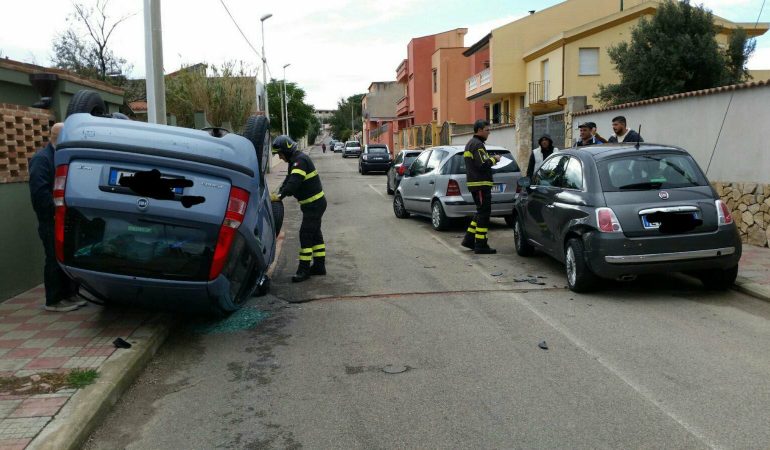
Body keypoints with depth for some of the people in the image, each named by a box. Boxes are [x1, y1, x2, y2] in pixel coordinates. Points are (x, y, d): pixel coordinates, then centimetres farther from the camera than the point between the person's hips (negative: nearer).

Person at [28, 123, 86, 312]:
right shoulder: (42, 158, -11)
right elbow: (39, 191, -20)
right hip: (52, 221, -8)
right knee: (55, 259, -3)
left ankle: (69, 294, 21)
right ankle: (54, 301, 5)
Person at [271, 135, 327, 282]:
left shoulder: (300, 160, -19)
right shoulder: (295, 161, 14)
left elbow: (294, 182, -34)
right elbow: (288, 180, 12)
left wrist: (280, 195, -40)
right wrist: (277, 194, -3)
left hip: (314, 204, -11)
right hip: (314, 203, 11)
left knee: (306, 235, -9)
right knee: (315, 234, 15)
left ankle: (304, 269, -5)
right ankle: (319, 266, 24)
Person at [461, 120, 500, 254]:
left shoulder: (470, 143, 19)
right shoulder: (477, 144, -14)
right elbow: (483, 164, -23)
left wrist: (491, 159, 12)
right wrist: (494, 159, -7)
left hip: (474, 182, 10)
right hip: (481, 184, -10)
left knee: (481, 212, 18)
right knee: (484, 213, -6)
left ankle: (469, 239, 20)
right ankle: (481, 245, -4)